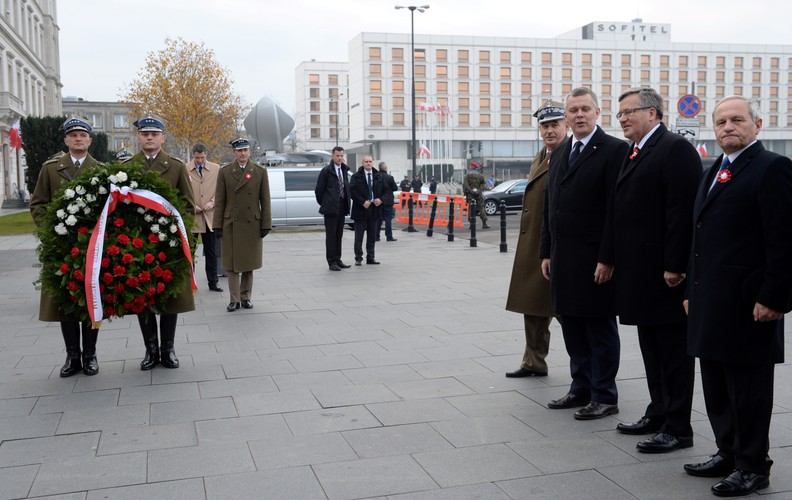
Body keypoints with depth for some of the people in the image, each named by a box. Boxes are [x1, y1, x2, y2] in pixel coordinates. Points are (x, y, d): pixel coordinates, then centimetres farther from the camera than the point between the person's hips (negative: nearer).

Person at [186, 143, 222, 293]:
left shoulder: (216, 169, 5)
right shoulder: (185, 170, -2)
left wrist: (212, 202, -8)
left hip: (209, 216, 2)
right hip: (191, 217, -2)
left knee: (211, 252, 9)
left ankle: (213, 282, 16)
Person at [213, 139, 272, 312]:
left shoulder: (260, 171, 4)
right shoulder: (225, 172, 3)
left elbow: (265, 200, 4)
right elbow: (219, 201, 3)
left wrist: (266, 224, -1)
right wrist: (217, 225, -2)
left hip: (252, 225, 0)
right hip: (231, 225, 0)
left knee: (249, 263, 8)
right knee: (232, 264, 1)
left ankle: (246, 297, 19)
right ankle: (234, 299, 7)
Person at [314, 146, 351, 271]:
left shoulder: (344, 170, 12)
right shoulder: (326, 171, -7)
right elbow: (319, 189, -5)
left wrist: (346, 204, 12)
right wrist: (323, 204, 1)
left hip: (341, 208, 6)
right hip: (331, 208, -6)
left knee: (339, 235, 11)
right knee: (331, 235, -2)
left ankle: (337, 260, 19)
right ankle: (332, 262, 2)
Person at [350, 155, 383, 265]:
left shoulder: (378, 176, 10)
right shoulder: (357, 176, -3)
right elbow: (352, 191, -10)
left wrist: (380, 199, -6)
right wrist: (363, 202, -18)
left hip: (374, 208, 4)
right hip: (361, 209, -4)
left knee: (372, 235, 9)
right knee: (359, 235, 0)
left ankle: (370, 257, 16)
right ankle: (358, 258, 6)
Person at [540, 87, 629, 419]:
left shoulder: (614, 150, -8)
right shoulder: (560, 154, 15)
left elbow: (615, 209, -14)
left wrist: (607, 259, -17)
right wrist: (547, 252, 13)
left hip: (595, 261, -7)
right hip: (563, 261, 7)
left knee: (600, 330, 3)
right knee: (572, 328, 13)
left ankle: (604, 397, 14)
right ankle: (581, 389, 26)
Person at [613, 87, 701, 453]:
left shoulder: (676, 148, -12)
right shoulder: (634, 153, 16)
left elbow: (683, 212, -19)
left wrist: (675, 267, -22)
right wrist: (618, 262, 14)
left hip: (665, 272, -9)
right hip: (640, 272, 9)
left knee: (674, 351, 1)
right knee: (651, 348, 17)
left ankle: (678, 428, 10)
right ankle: (658, 413, 29)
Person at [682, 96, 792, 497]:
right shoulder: (714, 171, 18)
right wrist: (692, 291, 17)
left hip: (747, 303, -8)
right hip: (711, 301, 8)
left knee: (748, 387, 2)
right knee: (716, 385, 15)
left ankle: (753, 466, 15)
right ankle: (727, 453, 29)